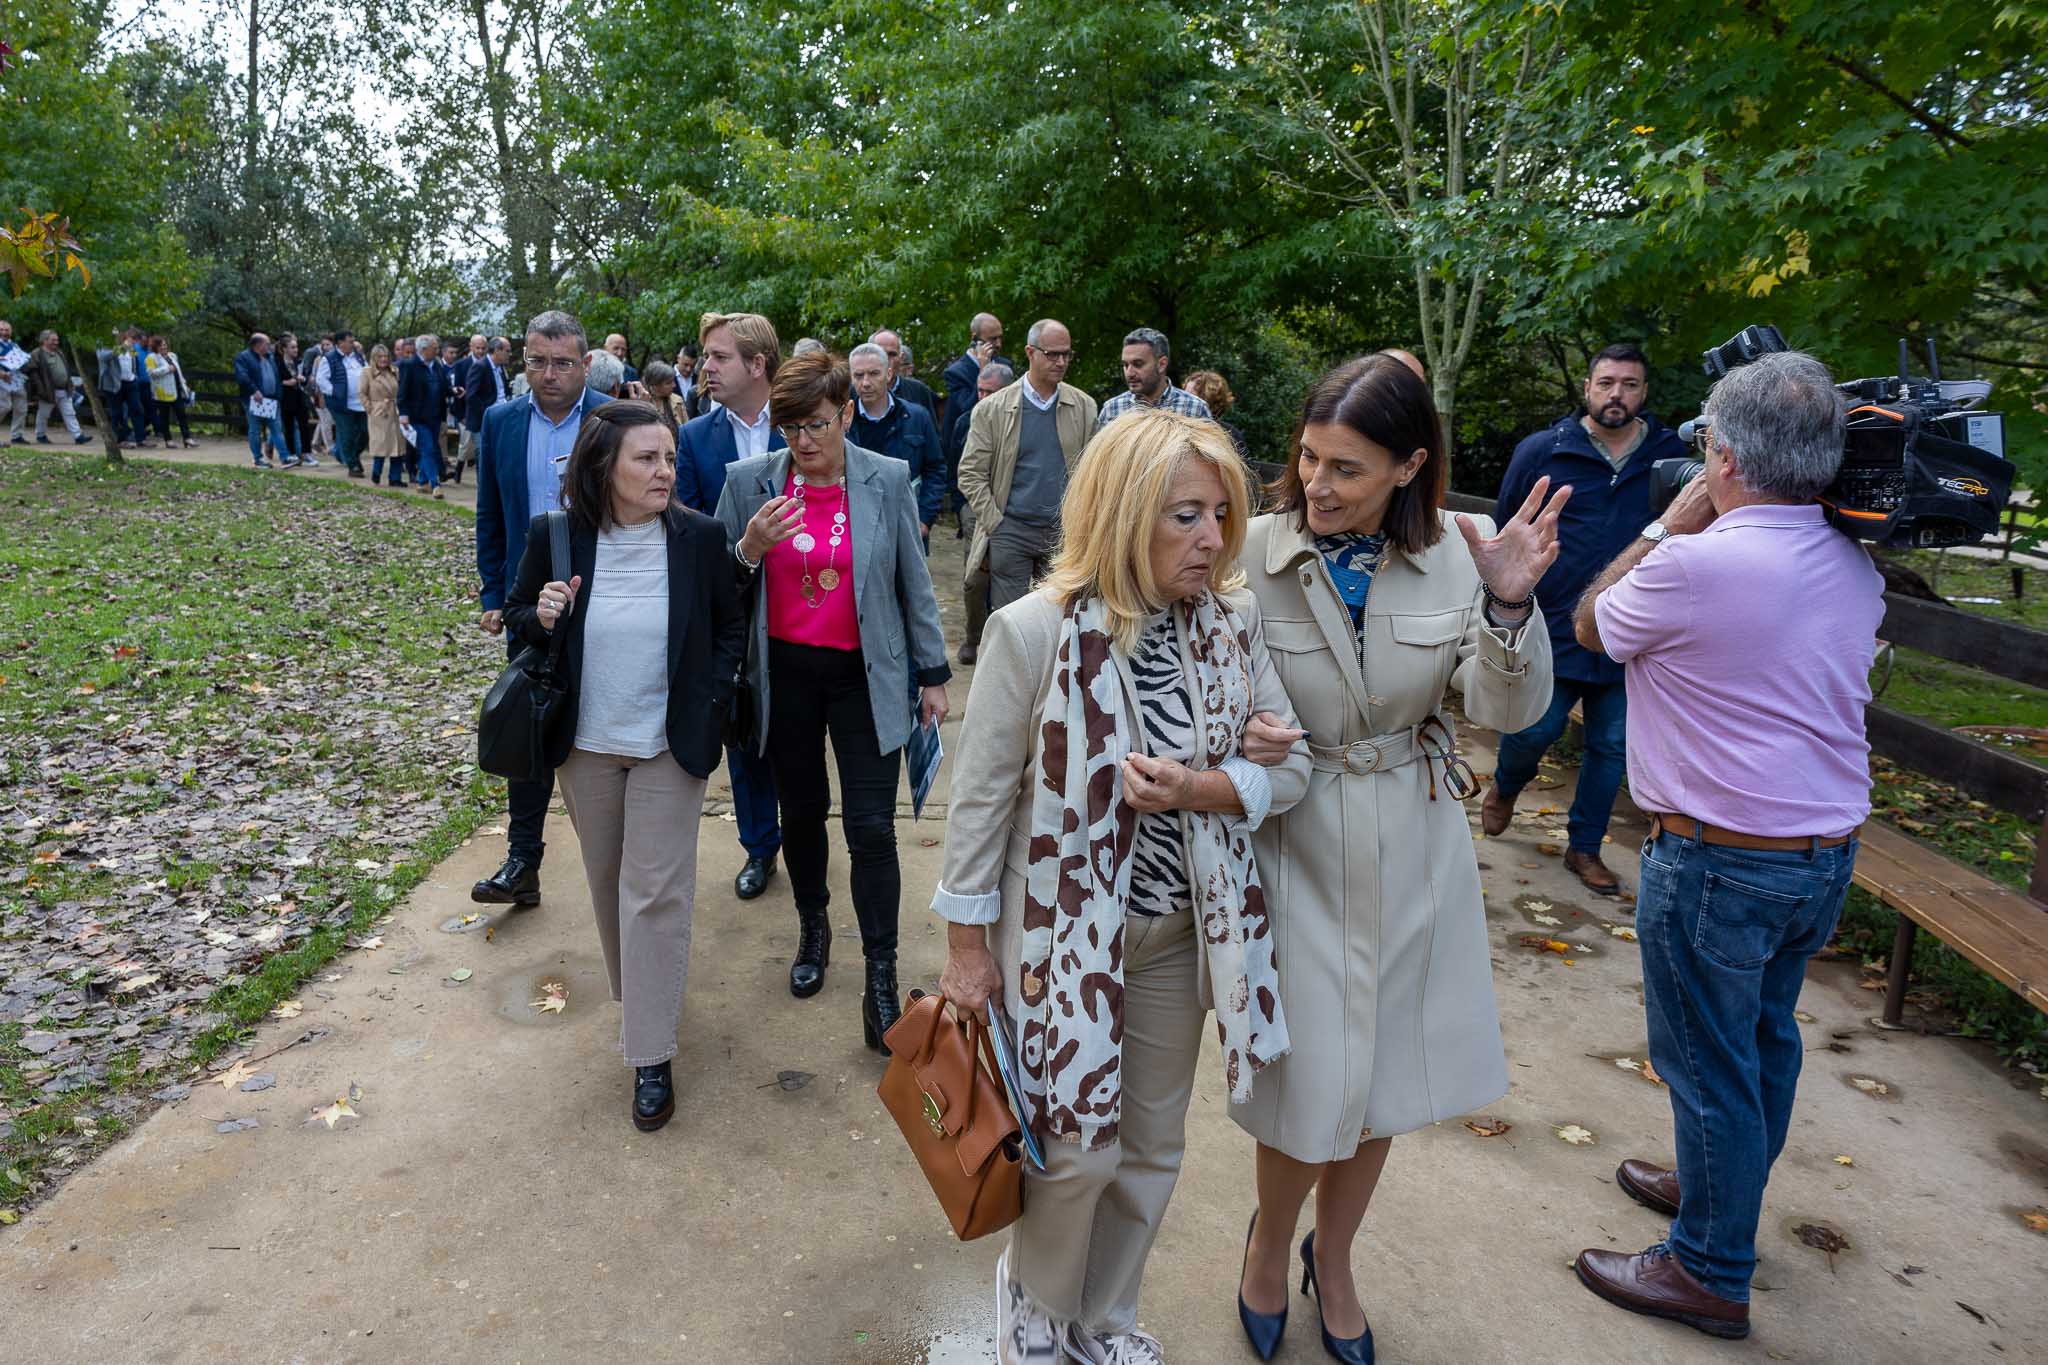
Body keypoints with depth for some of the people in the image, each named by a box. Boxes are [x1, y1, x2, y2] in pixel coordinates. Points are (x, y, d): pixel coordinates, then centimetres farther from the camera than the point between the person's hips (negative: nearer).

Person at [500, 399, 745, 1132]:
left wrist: (708, 701, -8)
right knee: (607, 879, 18)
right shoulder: (555, 537, -10)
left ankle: (651, 1056, 10)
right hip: (586, 743, 2)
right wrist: (539, 617, -18)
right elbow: (515, 616, 5)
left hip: (669, 744, -2)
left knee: (656, 892, -1)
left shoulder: (699, 536, -12)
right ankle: (637, 994, 43)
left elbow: (730, 625, 1)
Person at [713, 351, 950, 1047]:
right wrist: (750, 549, -19)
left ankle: (881, 981, 11)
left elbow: (914, 582, 2)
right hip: (785, 675, 2)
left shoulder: (888, 479, -5)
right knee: (801, 813, 16)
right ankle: (813, 929, 41)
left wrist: (933, 674, 4)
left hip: (865, 676, -2)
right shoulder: (748, 481, -3)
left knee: (871, 829, -2)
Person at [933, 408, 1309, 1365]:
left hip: (1181, 931, 5)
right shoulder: (1033, 631, -19)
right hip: (1064, 931, -4)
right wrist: (967, 946, -7)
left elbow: (1290, 767, -2)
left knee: (1152, 1149, 20)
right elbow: (980, 797, -12)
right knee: (1077, 1149, 9)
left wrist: (1199, 790, -22)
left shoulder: (1232, 625, -7)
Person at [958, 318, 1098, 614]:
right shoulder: (992, 409, 0)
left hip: (1065, 533, 2)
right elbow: (970, 474, -1)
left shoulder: (1084, 407, 6)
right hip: (1011, 530, -2)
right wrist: (995, 525, -7)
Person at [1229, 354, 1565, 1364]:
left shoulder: (1454, 554, -8)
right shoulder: (1253, 552, -14)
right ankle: (1270, 1245, 41)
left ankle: (1332, 1259, 47)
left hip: (1415, 853, 3)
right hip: (1296, 851, -3)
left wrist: (1507, 604, -27)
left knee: (1384, 1077, 18)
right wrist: (1235, 740, -25)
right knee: (1310, 1085, 4)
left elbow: (1509, 709, -10)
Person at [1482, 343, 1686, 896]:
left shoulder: (1674, 455, 2)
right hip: (1552, 628, -2)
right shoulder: (1542, 451, -2)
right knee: (1534, 730, -1)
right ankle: (1505, 787, 34)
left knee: (1613, 746, 10)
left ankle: (1585, 848, 27)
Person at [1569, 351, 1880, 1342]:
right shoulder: (1857, 568, 3)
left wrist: (1669, 522, 2)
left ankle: (1709, 1275, 23)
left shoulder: (1693, 563, -23)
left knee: (1706, 1062, 7)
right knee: (1765, 1033, 24)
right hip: (1828, 850, 8)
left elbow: (1591, 625, -4)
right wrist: (1693, 534, 13)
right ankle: (1723, 1189, 46)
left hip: (1719, 861, -8)